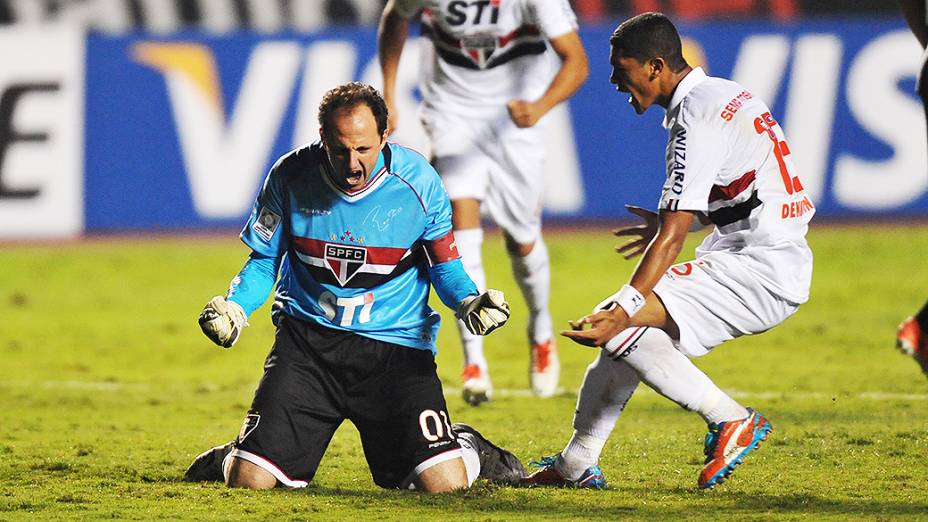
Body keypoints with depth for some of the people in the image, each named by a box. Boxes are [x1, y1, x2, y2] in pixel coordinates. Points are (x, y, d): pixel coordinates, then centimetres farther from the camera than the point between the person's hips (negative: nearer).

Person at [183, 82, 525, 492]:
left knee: (445, 484, -15)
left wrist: (468, 301, -19)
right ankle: (234, 458, 28)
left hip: (396, 347, -1)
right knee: (250, 481, -11)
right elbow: (264, 261, 6)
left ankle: (466, 449, 24)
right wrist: (234, 306, -14)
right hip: (308, 339, 1)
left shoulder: (418, 182, -8)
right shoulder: (291, 177, -6)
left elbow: (444, 267, 3)